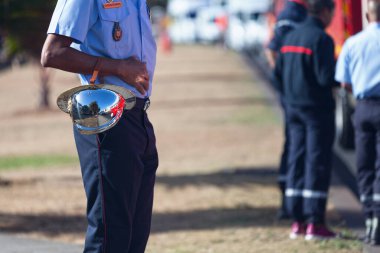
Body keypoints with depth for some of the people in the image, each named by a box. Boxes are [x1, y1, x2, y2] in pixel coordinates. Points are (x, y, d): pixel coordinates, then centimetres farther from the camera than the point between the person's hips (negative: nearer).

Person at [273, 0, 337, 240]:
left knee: (297, 161, 10)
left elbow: (278, 76, 13)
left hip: (294, 108, 8)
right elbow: (326, 77, -20)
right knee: (318, 162, -5)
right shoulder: (321, 38, -14)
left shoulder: (290, 37, 11)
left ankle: (298, 222, 11)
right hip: (318, 109, -8)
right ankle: (315, 223, -7)